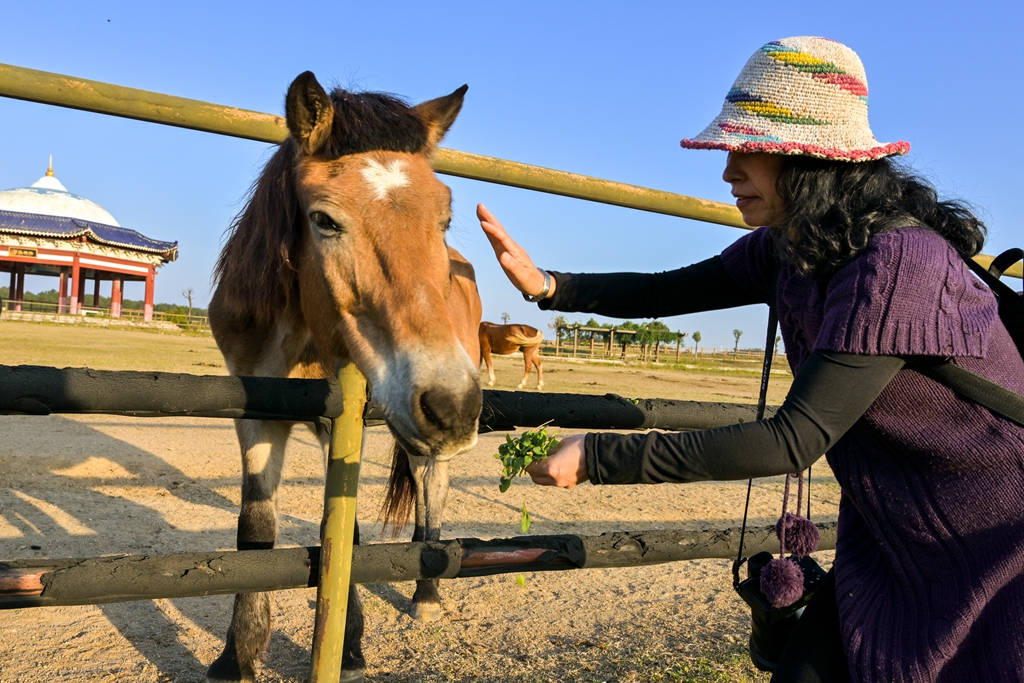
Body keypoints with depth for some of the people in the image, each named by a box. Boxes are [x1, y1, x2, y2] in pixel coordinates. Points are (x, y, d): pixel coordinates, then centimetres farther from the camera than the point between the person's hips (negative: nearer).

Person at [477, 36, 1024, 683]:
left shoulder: (899, 261, -30)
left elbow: (794, 440, -32)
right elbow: (674, 291, 6)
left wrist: (600, 457, -30)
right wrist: (548, 285, -9)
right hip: (889, 536, 7)